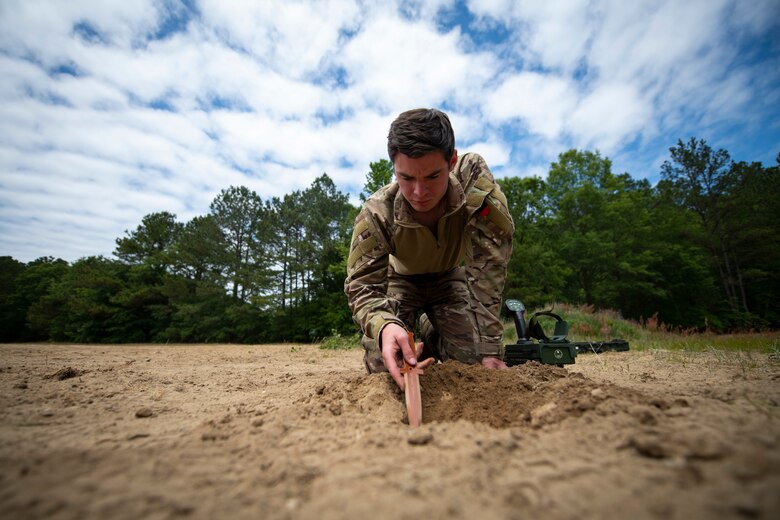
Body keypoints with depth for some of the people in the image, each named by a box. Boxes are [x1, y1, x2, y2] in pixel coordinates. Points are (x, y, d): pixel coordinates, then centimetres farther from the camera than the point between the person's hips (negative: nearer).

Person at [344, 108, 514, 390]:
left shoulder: (474, 177, -34)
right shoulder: (376, 214, -34)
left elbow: (489, 262, -35)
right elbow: (361, 285, -30)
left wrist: (490, 348, -38)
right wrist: (384, 325, -55)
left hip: (449, 276, 2)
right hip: (401, 279, -1)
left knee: (470, 361, -9)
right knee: (382, 366, -15)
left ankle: (431, 333, 24)